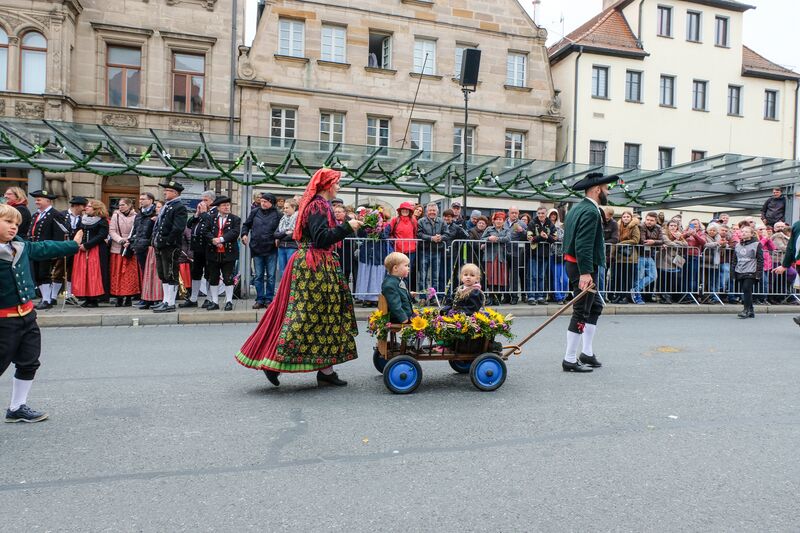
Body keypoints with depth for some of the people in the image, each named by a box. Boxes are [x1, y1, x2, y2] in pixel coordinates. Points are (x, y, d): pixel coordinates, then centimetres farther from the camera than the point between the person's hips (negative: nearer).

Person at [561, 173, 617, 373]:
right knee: (581, 313, -4)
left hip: (573, 264, 11)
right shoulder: (590, 211, -16)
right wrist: (585, 273, -29)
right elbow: (583, 245, -25)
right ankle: (570, 360, 4)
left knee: (595, 306, 20)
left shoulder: (577, 208, 15)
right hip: (583, 268, -11)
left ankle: (587, 353, 25)